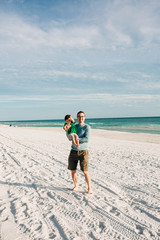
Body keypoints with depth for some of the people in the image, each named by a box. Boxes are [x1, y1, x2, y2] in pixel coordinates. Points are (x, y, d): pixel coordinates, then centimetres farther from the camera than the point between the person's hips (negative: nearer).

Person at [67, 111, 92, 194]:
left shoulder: (87, 127, -4)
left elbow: (87, 139, -16)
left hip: (83, 151, -4)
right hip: (73, 151, 5)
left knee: (85, 171, -7)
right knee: (73, 171, 7)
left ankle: (89, 188, 9)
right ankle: (76, 186, 26)